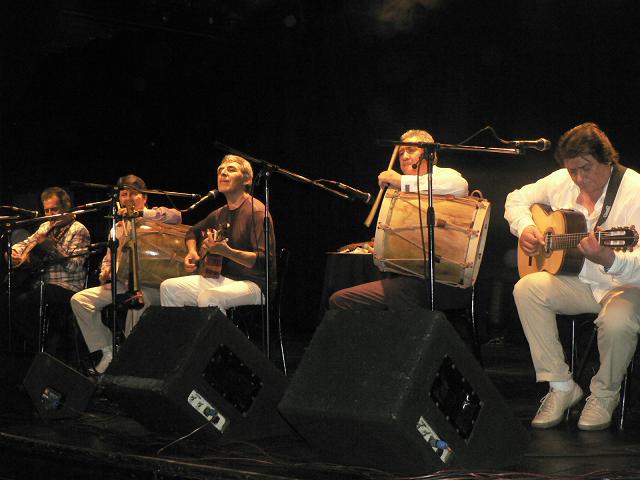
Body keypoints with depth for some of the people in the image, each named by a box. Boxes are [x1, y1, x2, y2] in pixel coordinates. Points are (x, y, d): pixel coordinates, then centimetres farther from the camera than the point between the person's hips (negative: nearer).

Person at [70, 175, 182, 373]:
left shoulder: (154, 217, 6)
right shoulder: (118, 227, 25)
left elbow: (176, 216, -17)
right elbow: (109, 258, 29)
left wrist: (139, 213, -19)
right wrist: (106, 272, 4)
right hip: (122, 283, 7)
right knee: (79, 299, -9)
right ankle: (108, 352, -8)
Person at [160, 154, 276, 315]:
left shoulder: (256, 212, -12)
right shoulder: (220, 214, 14)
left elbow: (264, 261, -23)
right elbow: (193, 232, 35)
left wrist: (226, 251, -34)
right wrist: (192, 252, 13)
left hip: (252, 284, -8)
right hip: (221, 278, 8)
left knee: (208, 297, -35)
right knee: (168, 287, -3)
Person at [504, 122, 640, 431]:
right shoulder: (561, 182, 1)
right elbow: (517, 199, 17)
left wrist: (609, 260, -47)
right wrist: (524, 228, -4)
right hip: (579, 282, 6)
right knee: (527, 288, -22)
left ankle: (605, 394, -5)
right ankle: (561, 386, -12)